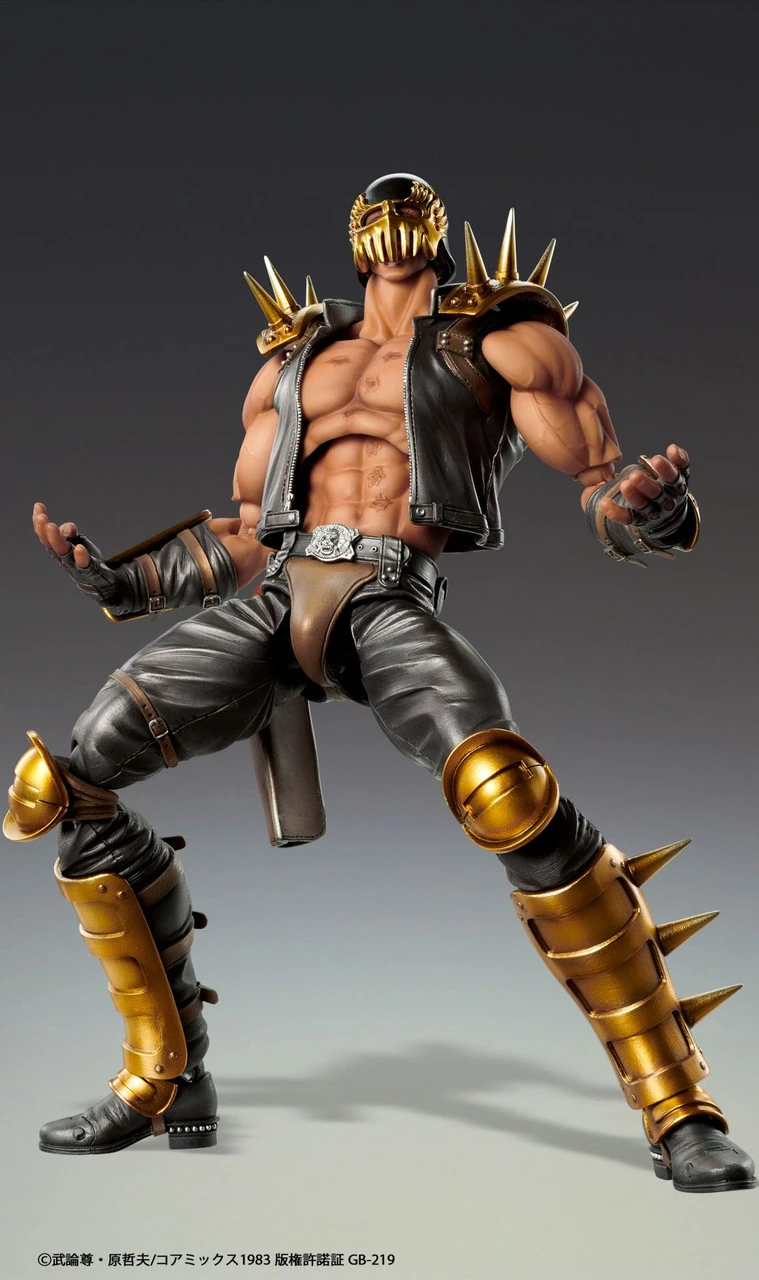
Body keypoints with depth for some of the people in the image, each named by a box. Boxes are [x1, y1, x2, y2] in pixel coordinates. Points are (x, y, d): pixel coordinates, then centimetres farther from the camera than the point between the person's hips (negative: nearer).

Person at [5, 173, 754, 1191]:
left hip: (396, 599, -5)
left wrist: (649, 512, -20)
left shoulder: (505, 340, 13)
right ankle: (167, 1084, 9)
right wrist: (122, 582, 15)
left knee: (506, 791, -35)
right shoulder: (293, 363, 27)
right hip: (278, 599, 5)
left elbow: (604, 489, 4)